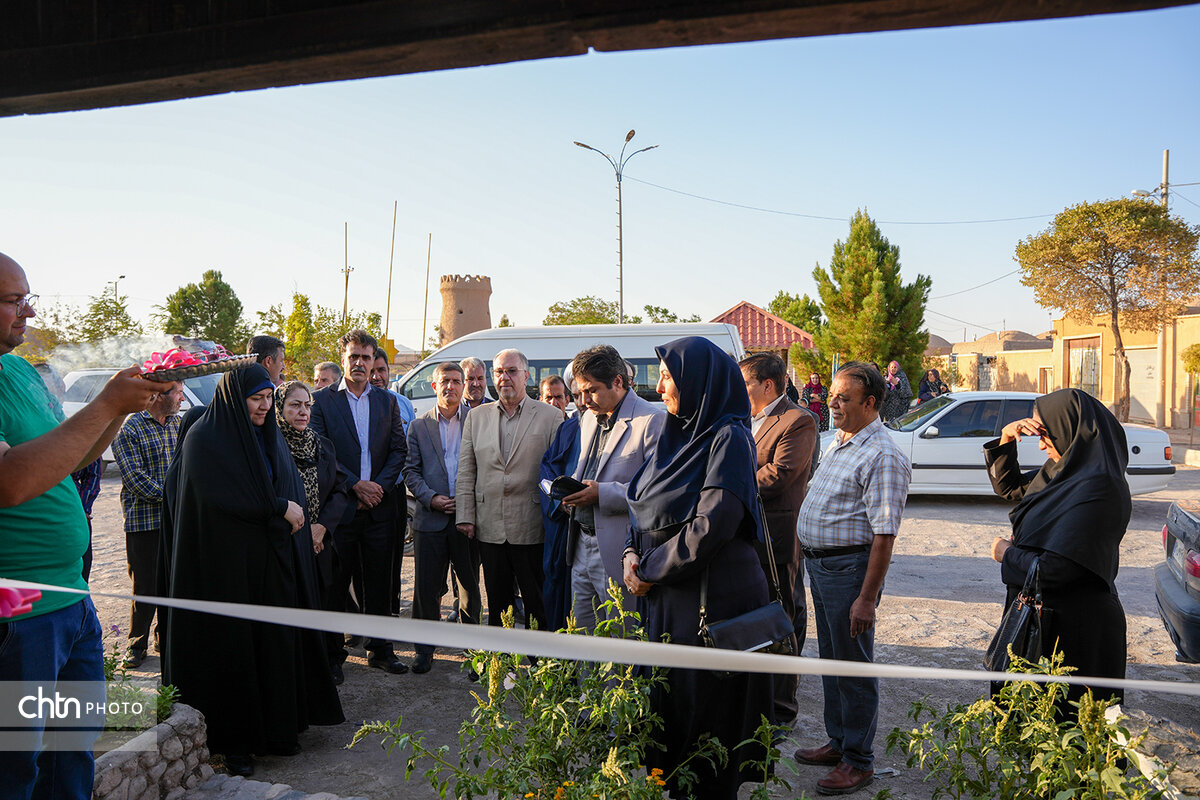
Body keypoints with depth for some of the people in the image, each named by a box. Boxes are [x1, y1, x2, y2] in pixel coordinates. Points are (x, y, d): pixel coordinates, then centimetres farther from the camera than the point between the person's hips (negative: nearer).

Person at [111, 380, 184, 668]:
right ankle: (137, 644, 17)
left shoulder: (181, 425, 12)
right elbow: (135, 478, -13)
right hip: (144, 522, -5)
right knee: (145, 586, 1)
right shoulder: (129, 430, -6)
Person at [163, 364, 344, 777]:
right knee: (232, 646, 1)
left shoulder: (270, 437, 14)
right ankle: (235, 741, 10)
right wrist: (280, 508, -12)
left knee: (277, 639, 5)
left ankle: (277, 727, 16)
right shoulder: (205, 438, -8)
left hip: (273, 561, 6)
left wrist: (295, 514, -3)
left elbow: (293, 490, 16)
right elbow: (222, 496, -17)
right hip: (228, 562, -6)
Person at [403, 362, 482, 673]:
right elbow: (411, 470, 6)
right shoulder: (419, 426, 9)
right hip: (431, 518, 1)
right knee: (426, 588, 3)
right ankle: (425, 650, 16)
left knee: (470, 587, 10)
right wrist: (430, 498, -10)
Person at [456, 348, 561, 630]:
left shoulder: (551, 416, 0)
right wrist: (465, 516, 3)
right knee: (497, 606, 12)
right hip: (490, 529, 3)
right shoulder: (476, 417, 11)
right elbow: (466, 471, 10)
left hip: (533, 530, -3)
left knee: (539, 607, 4)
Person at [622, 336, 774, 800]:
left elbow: (713, 523, -22)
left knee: (704, 711, 5)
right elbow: (646, 510, 16)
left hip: (710, 596, -8)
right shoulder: (679, 435, 11)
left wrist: (651, 569, -13)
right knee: (667, 701, 16)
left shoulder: (728, 437, -14)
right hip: (664, 596, 8)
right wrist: (632, 552, -3)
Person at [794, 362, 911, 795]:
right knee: (831, 659, 19)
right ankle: (838, 741, 34)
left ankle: (858, 761, 16)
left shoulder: (883, 456, -18)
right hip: (820, 564, 9)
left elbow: (884, 534, -22)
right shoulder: (838, 443, 11)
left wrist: (867, 598, -24)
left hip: (850, 568, -9)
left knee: (854, 667, 2)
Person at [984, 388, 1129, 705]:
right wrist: (1006, 439, 2)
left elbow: (1054, 569, -28)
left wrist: (1007, 553, -9)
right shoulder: (1063, 472, 5)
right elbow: (1007, 486, 20)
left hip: (1073, 629, -9)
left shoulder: (1096, 489, -24)